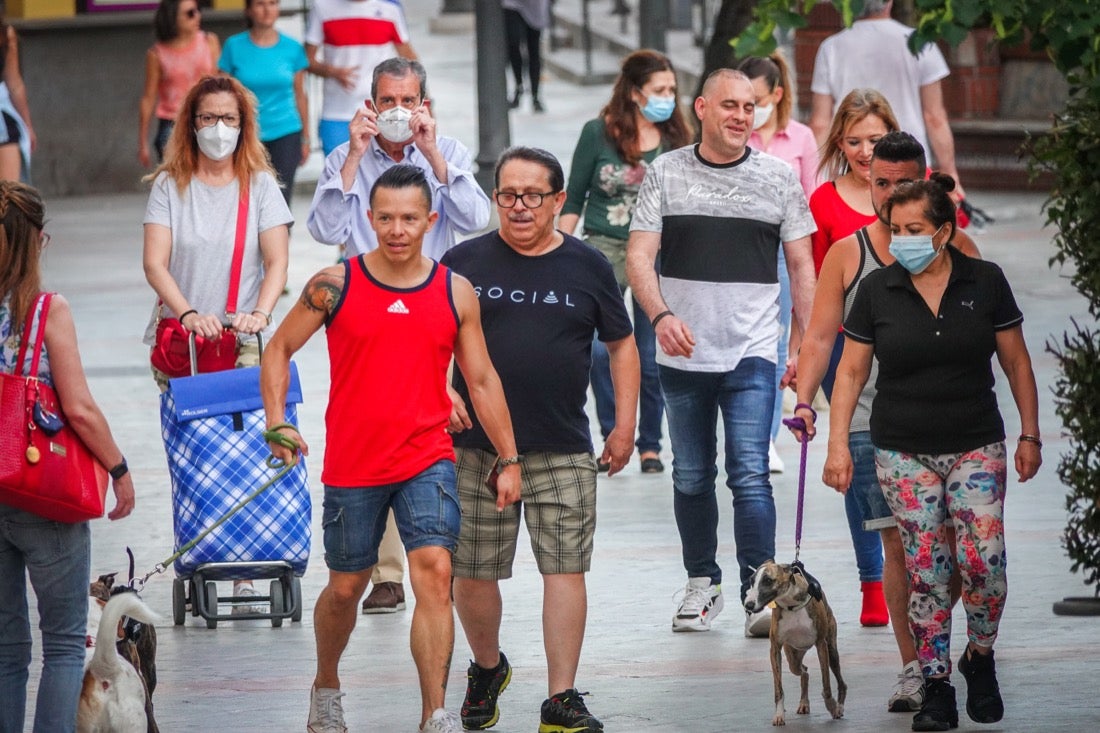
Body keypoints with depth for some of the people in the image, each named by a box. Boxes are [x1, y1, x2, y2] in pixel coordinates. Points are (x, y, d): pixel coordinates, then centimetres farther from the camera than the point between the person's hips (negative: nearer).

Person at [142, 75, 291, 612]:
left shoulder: (260, 185, 8)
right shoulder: (170, 186, 6)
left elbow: (277, 262, -1)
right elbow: (155, 263, -4)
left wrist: (260, 312, -21)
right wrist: (188, 313, -21)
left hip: (243, 341, 0)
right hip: (177, 340, 0)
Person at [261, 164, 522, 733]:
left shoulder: (455, 292, 2)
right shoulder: (335, 285, -3)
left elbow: (482, 379, 10)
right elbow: (279, 349, 6)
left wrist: (508, 459, 9)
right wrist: (277, 423, -8)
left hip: (427, 460, 0)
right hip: (352, 466, 0)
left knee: (434, 570, -18)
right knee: (346, 587, 11)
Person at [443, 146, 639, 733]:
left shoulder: (587, 267, 6)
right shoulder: (465, 262, 4)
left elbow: (621, 344, 15)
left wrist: (625, 425, 9)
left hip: (564, 452, 0)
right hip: (476, 448, 0)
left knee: (565, 569, -6)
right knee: (472, 572, 3)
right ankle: (487, 669, 29)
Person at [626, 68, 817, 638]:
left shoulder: (779, 178, 5)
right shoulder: (665, 173, 4)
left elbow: (801, 266, 9)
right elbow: (639, 257, -2)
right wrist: (661, 316, -20)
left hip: (752, 354, -2)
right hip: (682, 355, 2)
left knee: (750, 474, -13)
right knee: (691, 477, 11)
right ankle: (702, 585, 25)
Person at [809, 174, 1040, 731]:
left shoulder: (985, 283, -3)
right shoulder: (876, 291, -2)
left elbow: (1016, 361, 5)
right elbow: (851, 371, 3)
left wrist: (1030, 435, 5)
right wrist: (837, 445, -2)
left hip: (976, 448, 0)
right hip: (904, 451, 0)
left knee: (983, 563, -9)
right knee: (926, 574, -1)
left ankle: (980, 659, 16)